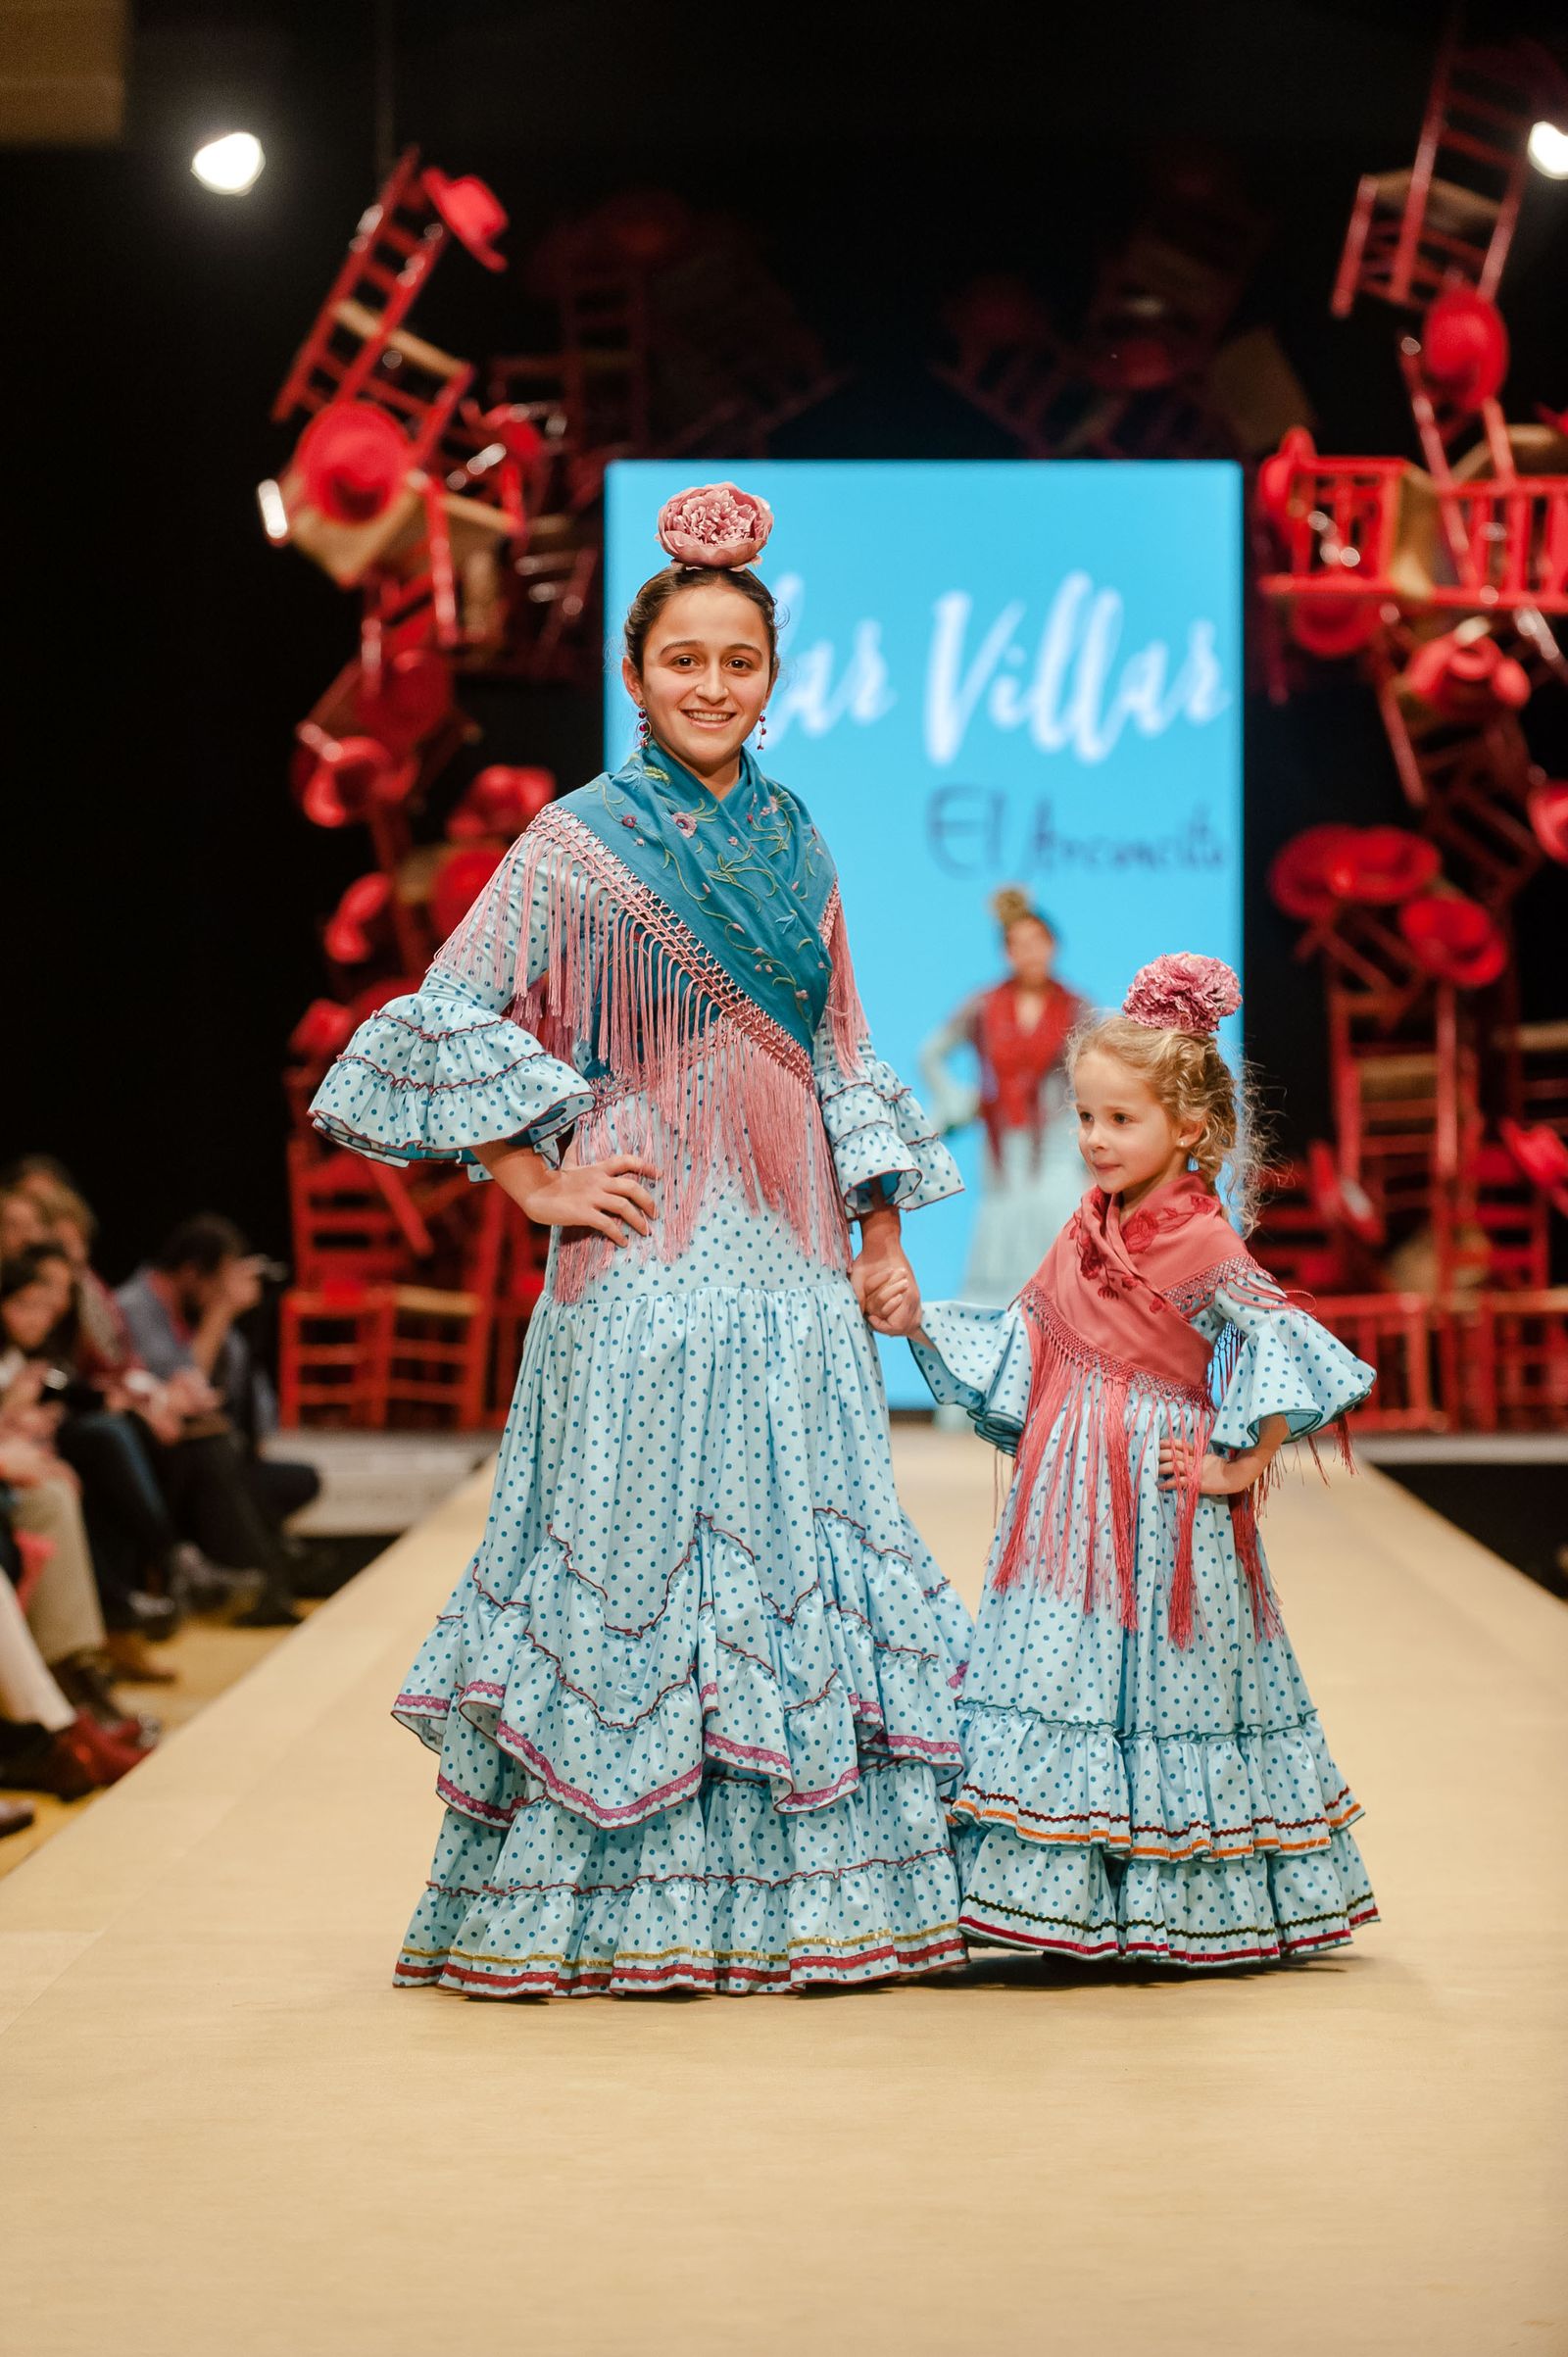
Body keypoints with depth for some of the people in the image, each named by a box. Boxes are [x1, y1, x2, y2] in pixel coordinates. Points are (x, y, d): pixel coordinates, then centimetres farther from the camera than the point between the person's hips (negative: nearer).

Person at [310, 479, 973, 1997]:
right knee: (636, 1543, -4)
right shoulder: (581, 841, -3)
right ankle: (623, 1913, 3)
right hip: (646, 1262, -5)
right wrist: (541, 1186, -9)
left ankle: (802, 1898, 12)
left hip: (788, 1267, 6)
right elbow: (447, 1023, -6)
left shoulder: (792, 844, 14)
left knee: (801, 1561, 5)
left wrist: (880, 1230, 13)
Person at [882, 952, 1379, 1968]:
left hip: (1159, 1503, -7)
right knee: (1057, 1677, 8)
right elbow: (1022, 1343, 17)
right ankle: (1065, 1886, 15)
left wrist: (1242, 1468, -16)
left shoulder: (1201, 1247, -14)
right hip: (1070, 1497, 7)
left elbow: (1285, 1355, -20)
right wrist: (924, 1322, 8)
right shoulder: (1087, 1234, 9)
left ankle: (1174, 1902, 10)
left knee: (1157, 1680, 0)